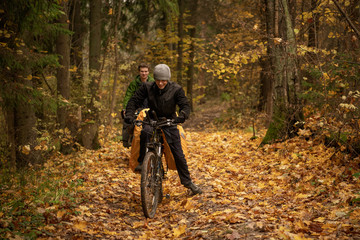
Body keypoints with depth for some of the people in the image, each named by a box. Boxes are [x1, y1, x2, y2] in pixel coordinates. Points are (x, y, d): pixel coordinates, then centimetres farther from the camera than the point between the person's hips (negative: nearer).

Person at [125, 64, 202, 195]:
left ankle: (187, 181, 16)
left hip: (170, 122, 0)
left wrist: (182, 115, -39)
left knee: (178, 154, 0)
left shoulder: (176, 89, -11)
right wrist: (129, 114, -24)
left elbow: (185, 104, -16)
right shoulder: (147, 88, -7)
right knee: (145, 132, -37)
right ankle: (141, 162, -23)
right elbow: (134, 100, -6)